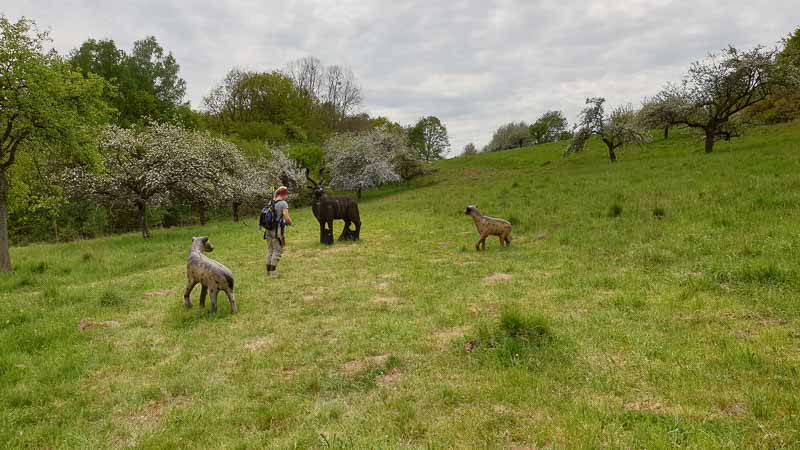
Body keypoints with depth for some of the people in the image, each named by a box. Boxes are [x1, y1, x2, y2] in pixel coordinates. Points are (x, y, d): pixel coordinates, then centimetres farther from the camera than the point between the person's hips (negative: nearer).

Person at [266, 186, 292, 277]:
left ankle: (268, 270, 19)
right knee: (277, 251, 0)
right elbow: (287, 218, -17)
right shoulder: (283, 203, -11)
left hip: (269, 229, 7)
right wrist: (289, 222, 4)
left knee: (270, 251, 14)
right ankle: (273, 272, 0)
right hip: (278, 230, -7)